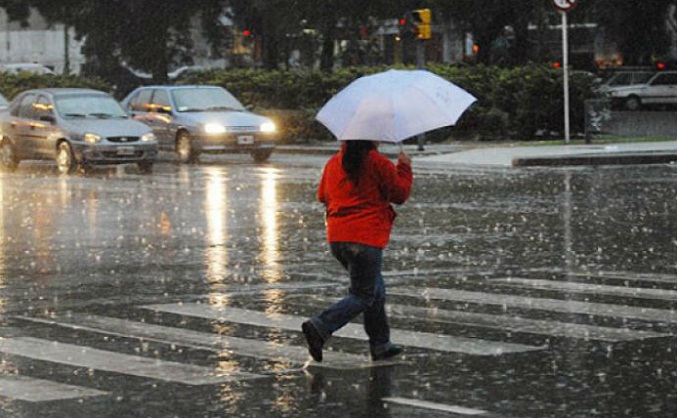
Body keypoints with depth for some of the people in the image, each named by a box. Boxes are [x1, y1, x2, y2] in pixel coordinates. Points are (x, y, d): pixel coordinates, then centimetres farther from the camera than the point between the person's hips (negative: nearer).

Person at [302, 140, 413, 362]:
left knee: (376, 288, 20)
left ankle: (381, 345, 22)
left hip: (336, 238, 8)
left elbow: (323, 196, 20)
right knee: (363, 296, 0)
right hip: (366, 238, -8)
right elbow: (400, 194, -3)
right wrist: (404, 167, 10)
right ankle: (319, 327, -18)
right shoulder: (378, 163, -9)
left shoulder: (333, 163, 10)